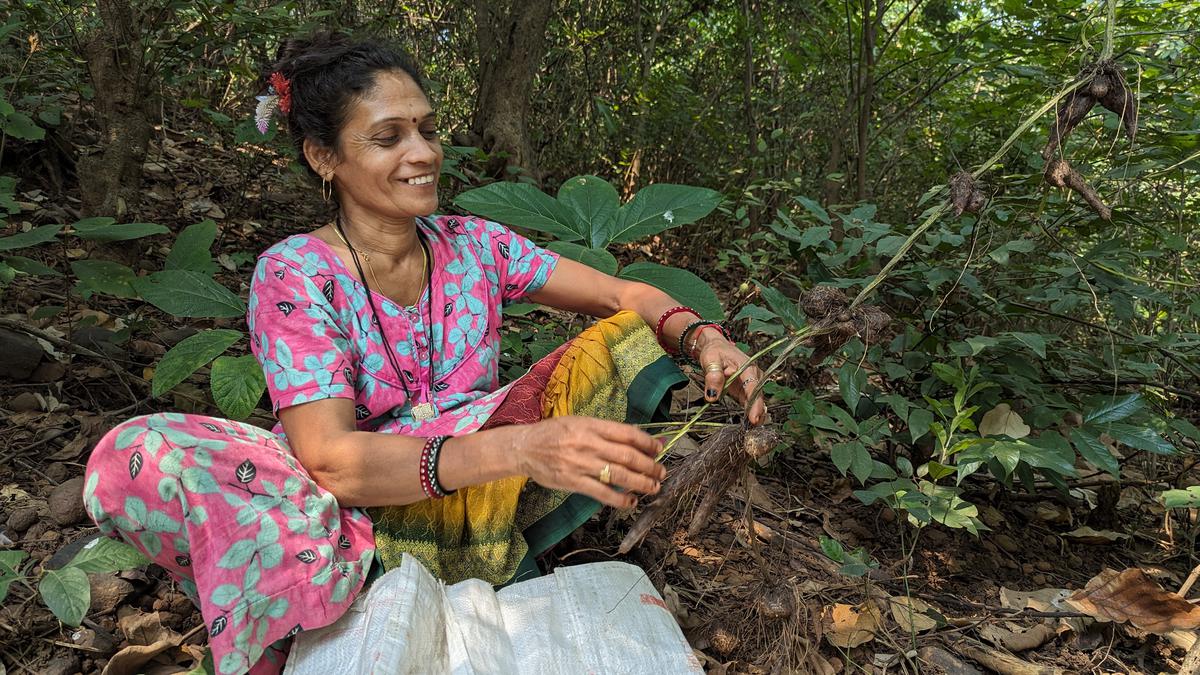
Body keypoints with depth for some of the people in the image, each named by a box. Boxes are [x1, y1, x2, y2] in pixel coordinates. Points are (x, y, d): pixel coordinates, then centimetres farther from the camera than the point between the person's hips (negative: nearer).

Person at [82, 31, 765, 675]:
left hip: (479, 500, 3)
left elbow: (628, 296, 2)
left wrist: (701, 336, -23)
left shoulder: (473, 245, 1)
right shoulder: (295, 273, -11)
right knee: (135, 456, -27)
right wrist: (517, 448, -40)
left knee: (633, 337, -12)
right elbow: (328, 458, -24)